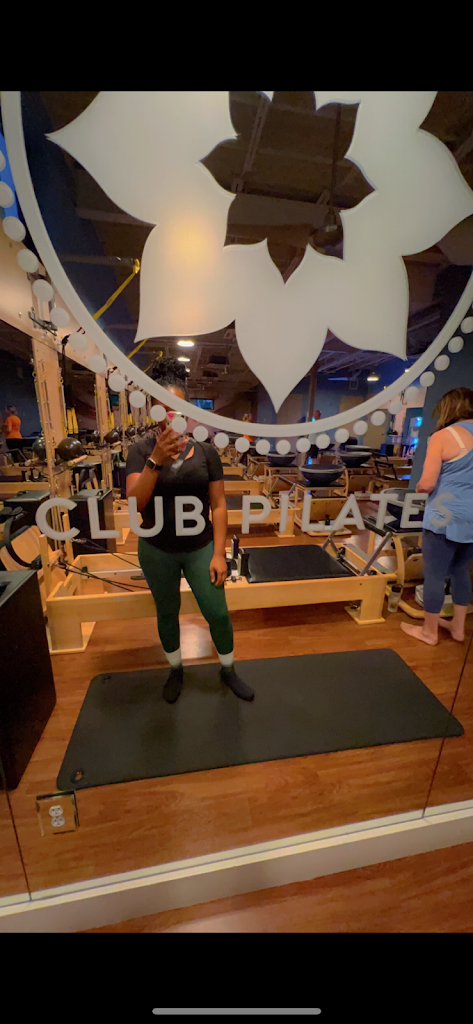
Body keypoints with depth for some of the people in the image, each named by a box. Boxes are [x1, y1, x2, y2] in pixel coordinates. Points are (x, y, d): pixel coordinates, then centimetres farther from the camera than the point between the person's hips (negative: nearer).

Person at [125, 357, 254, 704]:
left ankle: (228, 670, 36)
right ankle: (176, 670, 45)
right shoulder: (141, 450, -7)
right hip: (157, 551, 1)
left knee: (218, 613, 7)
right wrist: (156, 461, -31)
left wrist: (219, 553, -8)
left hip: (200, 548, 0)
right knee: (167, 613, 18)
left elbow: (219, 505, -5)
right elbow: (135, 504, -18)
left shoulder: (205, 450, -6)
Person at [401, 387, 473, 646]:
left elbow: (427, 484, -16)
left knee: (435, 575, 7)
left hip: (446, 518, -7)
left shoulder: (442, 436, -11)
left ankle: (429, 631, 22)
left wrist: (419, 487, 6)